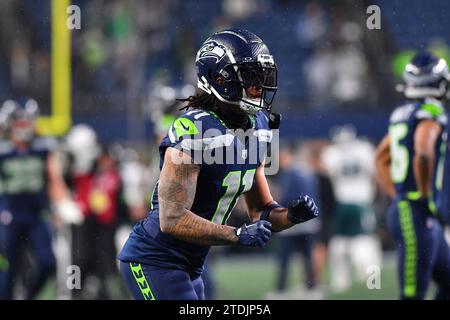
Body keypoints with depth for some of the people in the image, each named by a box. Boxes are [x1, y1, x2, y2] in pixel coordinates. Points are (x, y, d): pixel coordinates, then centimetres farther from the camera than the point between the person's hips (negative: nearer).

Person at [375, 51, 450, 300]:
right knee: (413, 293, -8)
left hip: (401, 208, 10)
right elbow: (424, 156, -31)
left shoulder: (402, 114, 13)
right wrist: (427, 199, -19)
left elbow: (381, 160, 24)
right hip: (418, 216, -10)